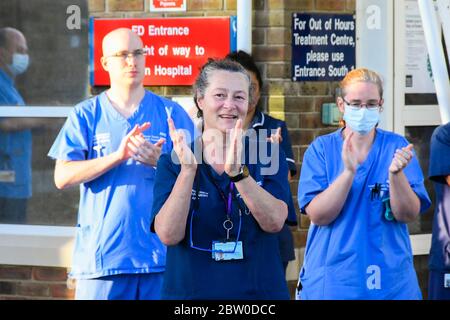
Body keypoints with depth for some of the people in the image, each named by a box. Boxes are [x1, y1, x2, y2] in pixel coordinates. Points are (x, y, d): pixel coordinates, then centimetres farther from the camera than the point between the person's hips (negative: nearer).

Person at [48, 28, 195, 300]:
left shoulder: (172, 114, 9)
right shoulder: (85, 115, 7)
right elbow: (62, 177, -3)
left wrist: (158, 162, -15)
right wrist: (118, 155, -14)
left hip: (160, 254, 1)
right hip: (101, 254, -1)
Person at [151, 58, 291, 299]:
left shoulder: (267, 156, 1)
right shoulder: (173, 162, -1)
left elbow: (274, 222, -15)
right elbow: (168, 235, -14)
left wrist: (237, 171, -27)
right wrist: (188, 169, -24)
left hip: (259, 290, 1)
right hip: (190, 291, 0)